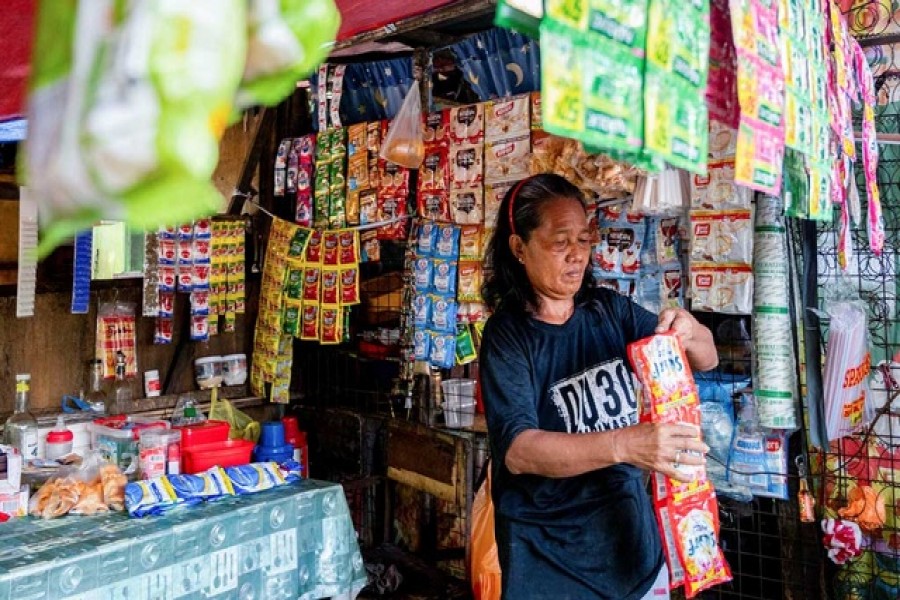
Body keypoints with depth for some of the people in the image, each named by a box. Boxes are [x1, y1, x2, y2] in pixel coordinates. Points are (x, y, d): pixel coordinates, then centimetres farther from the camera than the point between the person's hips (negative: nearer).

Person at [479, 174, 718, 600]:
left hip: (632, 533, 4)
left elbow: (707, 359, 6)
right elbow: (517, 449, -25)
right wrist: (623, 445, -37)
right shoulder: (507, 334, -14)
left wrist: (688, 334, -17)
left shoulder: (610, 310, -2)